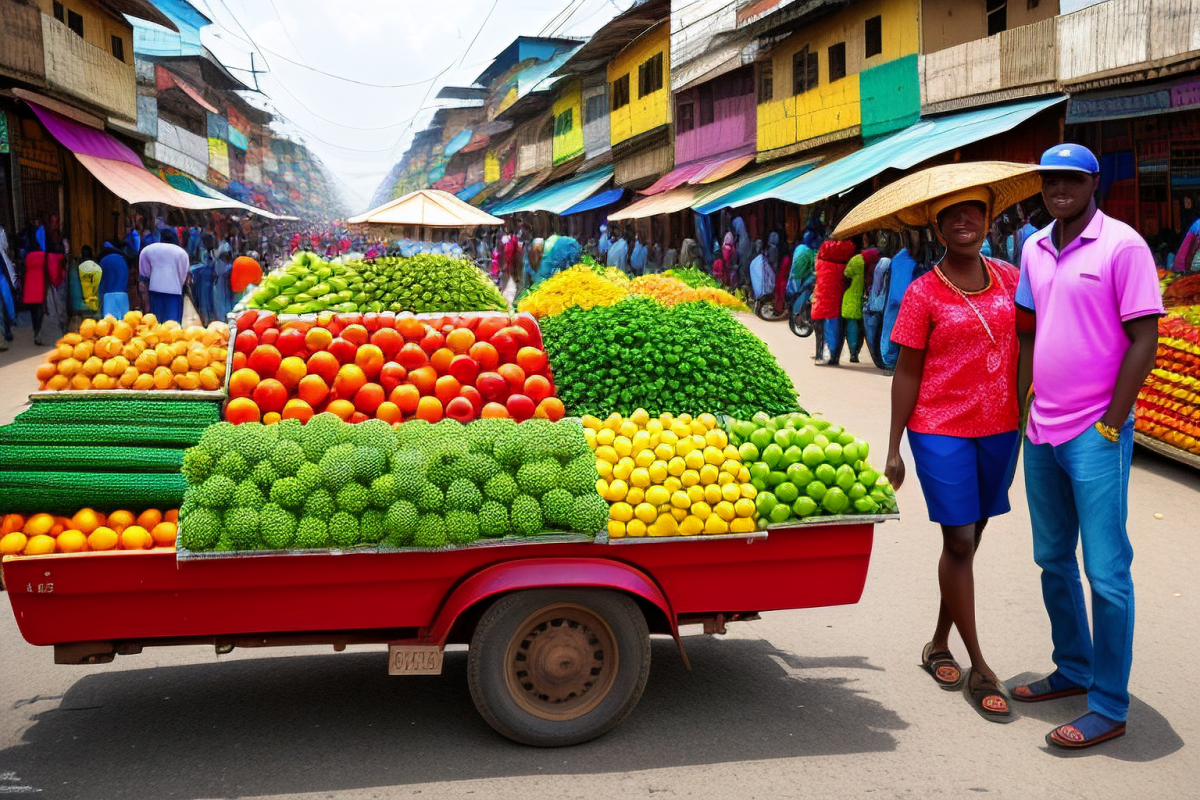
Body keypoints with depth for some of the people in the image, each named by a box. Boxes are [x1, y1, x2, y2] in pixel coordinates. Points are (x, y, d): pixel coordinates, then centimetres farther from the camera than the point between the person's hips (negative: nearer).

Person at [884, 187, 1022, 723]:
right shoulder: (924, 293, -7)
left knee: (969, 539, 13)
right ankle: (979, 669, 10)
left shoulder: (1009, 278, 5)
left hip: (999, 427, 5)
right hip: (941, 431, -4)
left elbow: (1028, 341, 12)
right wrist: (894, 449, -5)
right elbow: (906, 373, -5)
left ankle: (938, 645, 29)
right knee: (959, 543, -1)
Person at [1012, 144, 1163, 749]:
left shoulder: (1122, 245, -9)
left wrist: (1109, 425, -13)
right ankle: (1073, 670, 32)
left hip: (1095, 434, -7)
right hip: (1042, 431, 7)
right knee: (1053, 561, 16)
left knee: (1106, 572, -3)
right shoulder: (1035, 249, 10)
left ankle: (1109, 708, 8)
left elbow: (1144, 340, -11)